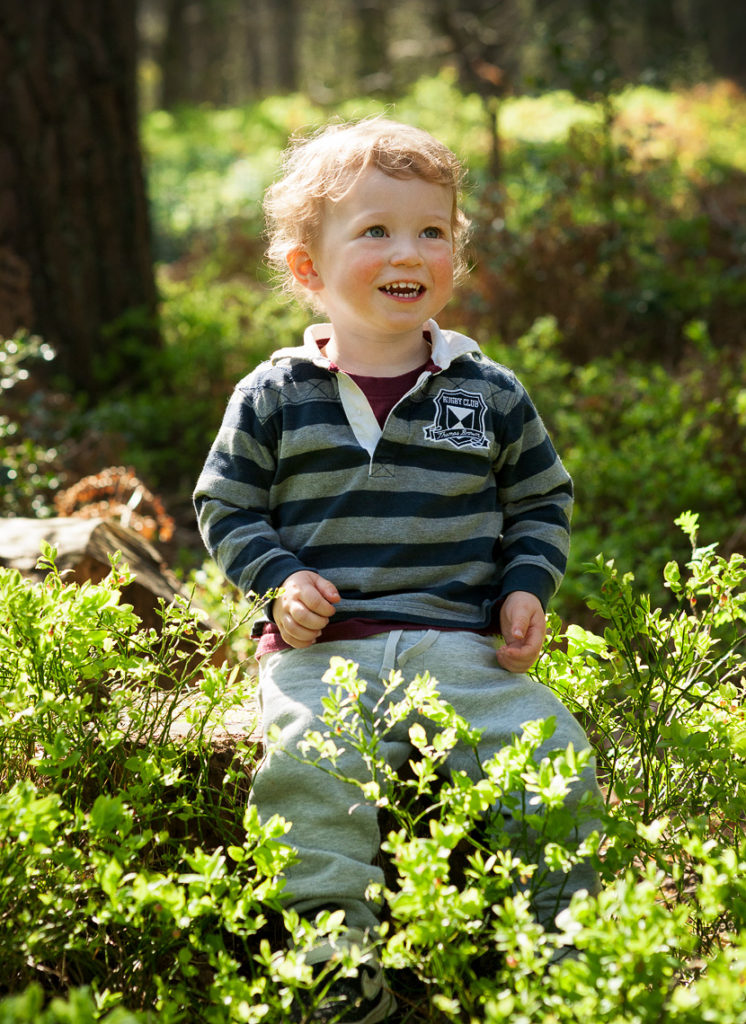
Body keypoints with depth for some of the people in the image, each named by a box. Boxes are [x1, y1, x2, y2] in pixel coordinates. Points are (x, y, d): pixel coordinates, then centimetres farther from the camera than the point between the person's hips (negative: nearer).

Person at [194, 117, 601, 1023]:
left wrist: (527, 588, 4)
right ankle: (336, 950, -22)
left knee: (548, 749, -19)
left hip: (462, 644, 2)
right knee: (308, 764, -29)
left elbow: (541, 499, 20)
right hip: (323, 648, -1)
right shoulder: (274, 397, 7)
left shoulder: (491, 394, 11)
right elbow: (225, 507, 11)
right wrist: (278, 580, -6)